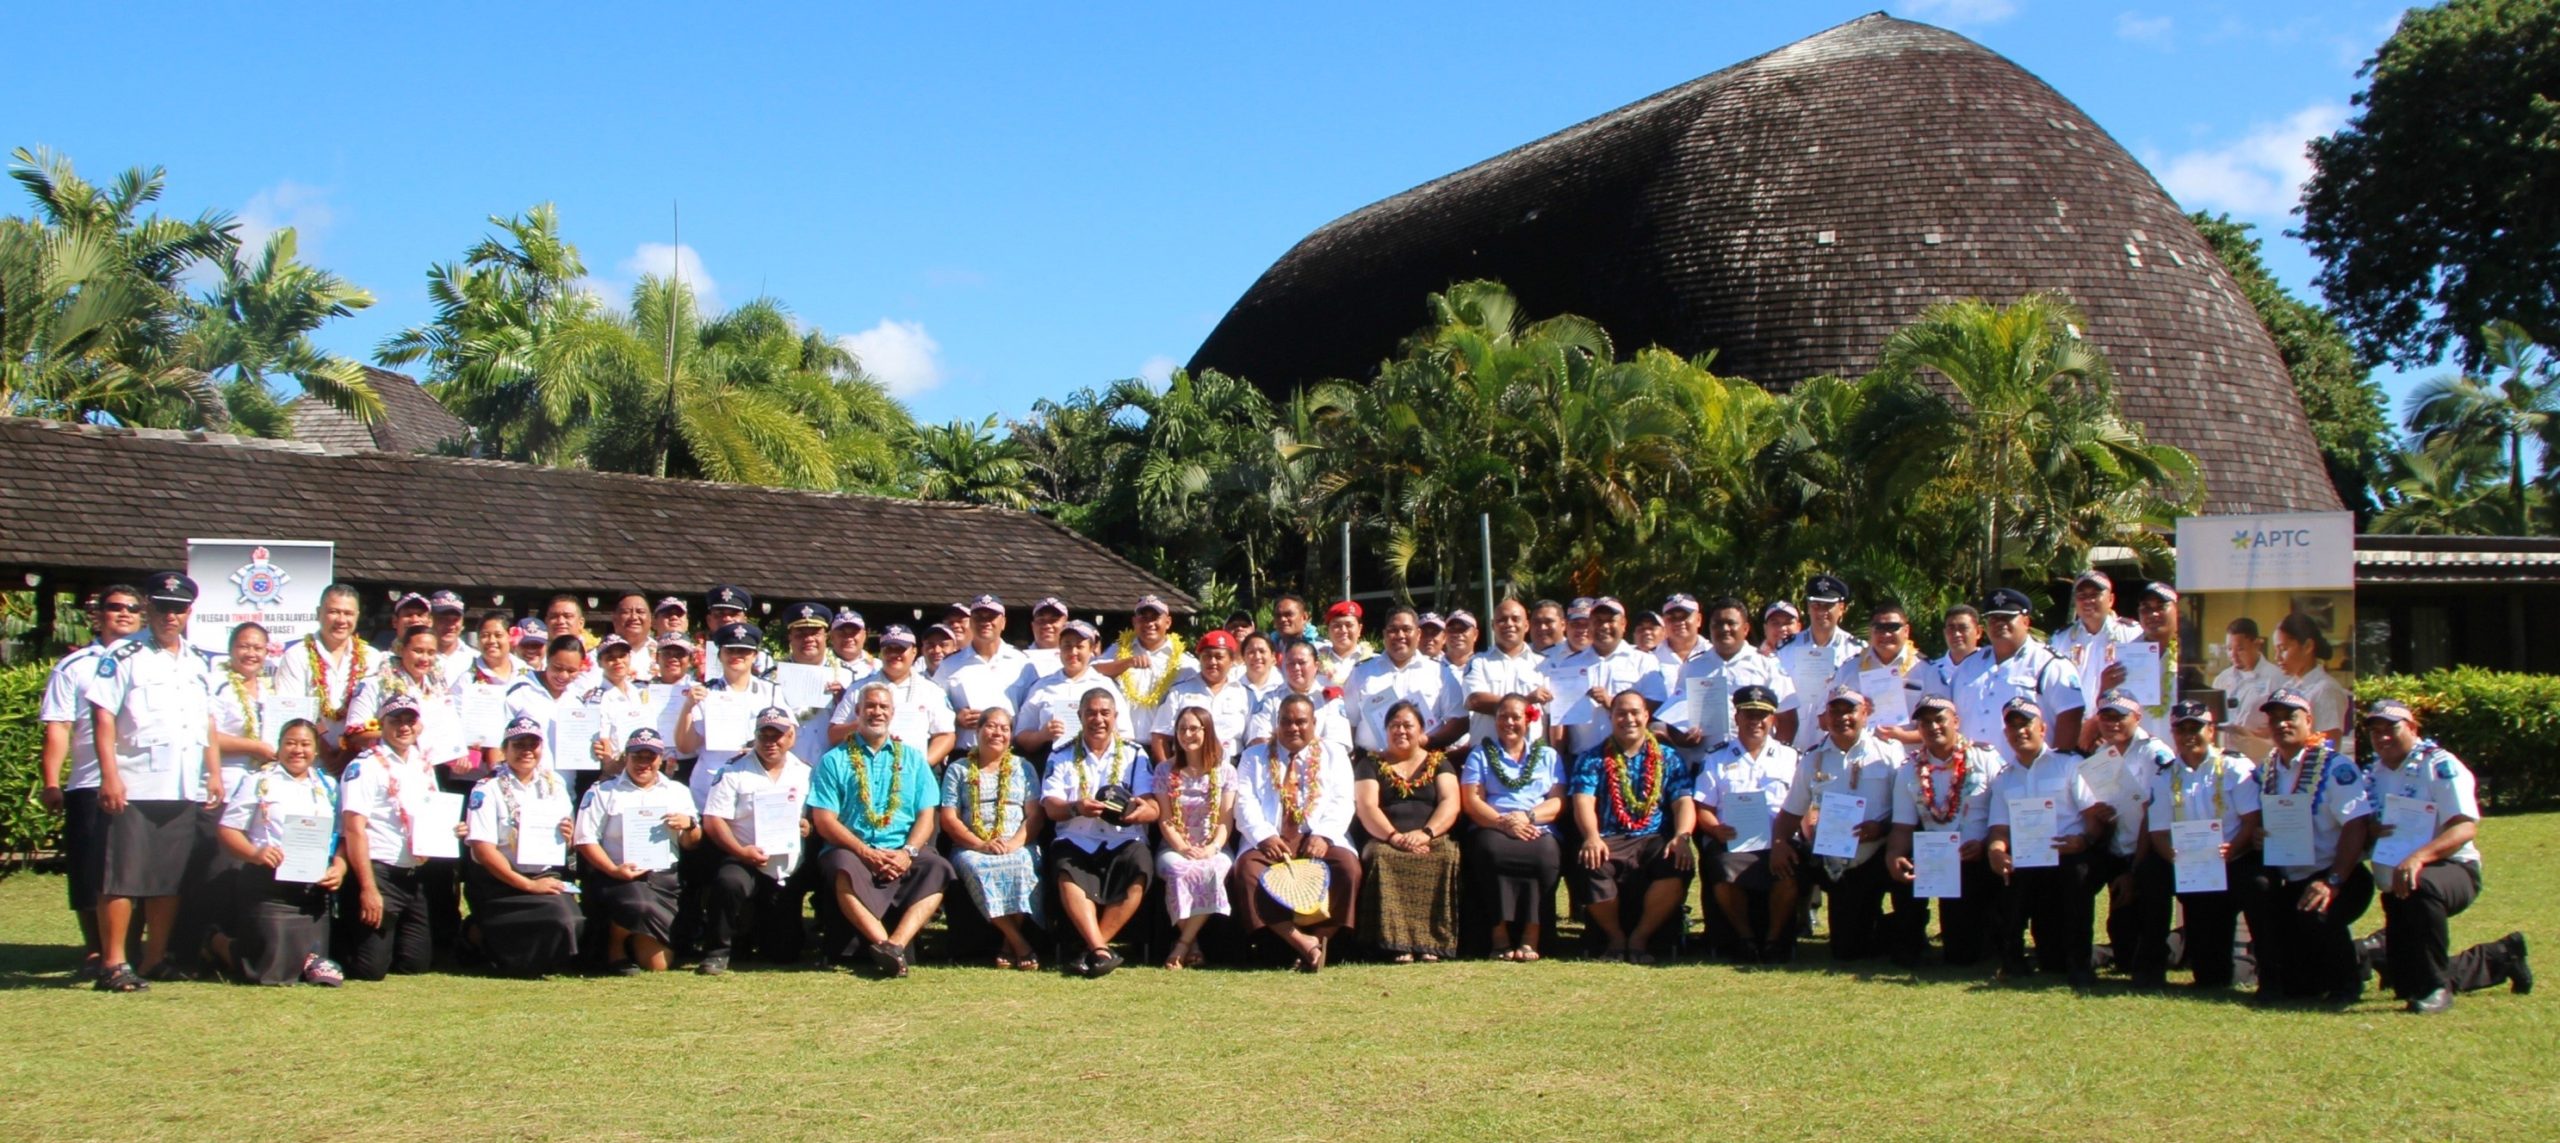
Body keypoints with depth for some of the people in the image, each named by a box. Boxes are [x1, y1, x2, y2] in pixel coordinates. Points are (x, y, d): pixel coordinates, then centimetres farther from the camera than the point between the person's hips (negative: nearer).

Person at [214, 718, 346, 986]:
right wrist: (254, 853, -20)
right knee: (274, 972, -6)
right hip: (268, 885, -4)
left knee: (312, 961, -3)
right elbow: (228, 829, -2)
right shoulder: (258, 782, 5)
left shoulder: (328, 787, 17)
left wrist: (339, 866, -6)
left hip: (315, 887, 4)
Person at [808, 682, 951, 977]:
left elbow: (927, 816, 11)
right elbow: (823, 820, 1)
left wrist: (908, 852, -10)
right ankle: (886, 945, -44)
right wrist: (866, 852, -13)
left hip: (903, 854, 2)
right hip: (853, 850, -2)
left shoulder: (912, 759, 20)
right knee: (844, 870, -36)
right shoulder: (835, 760, 12)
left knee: (937, 869, -29)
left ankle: (895, 944, -42)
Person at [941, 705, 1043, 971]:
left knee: (1021, 865, -36)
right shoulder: (958, 770, 16)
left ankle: (1010, 945, -25)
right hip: (971, 847, 0)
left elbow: (1034, 815, 7)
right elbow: (948, 818, 5)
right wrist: (980, 844, -12)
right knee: (976, 867, -36)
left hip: (1017, 846, 0)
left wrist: (1014, 844, -13)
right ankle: (1021, 945, -34)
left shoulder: (1023, 768, 19)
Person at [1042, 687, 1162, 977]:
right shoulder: (1062, 756, 14)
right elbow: (1051, 807, 1)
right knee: (1067, 874, -34)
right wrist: (1076, 808, -23)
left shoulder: (1135, 756, 14)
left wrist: (1139, 811, -23)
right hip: (1076, 841, 0)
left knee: (1137, 872, -32)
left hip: (1123, 841, 0)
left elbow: (1153, 810, 3)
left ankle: (1093, 948, -25)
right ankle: (1101, 950, -40)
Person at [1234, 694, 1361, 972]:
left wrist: (1324, 835, -15)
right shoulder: (1254, 757, 19)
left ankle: (1321, 938, -20)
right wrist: (1265, 836, -15)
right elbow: (1245, 803, 5)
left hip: (1319, 841, 0)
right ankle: (1302, 942, -35)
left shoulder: (1334, 755, 18)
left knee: (1348, 866, -32)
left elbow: (1342, 803, 5)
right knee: (1247, 869, -32)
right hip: (1270, 842, 0)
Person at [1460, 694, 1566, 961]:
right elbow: (1471, 801, 5)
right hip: (1492, 830, -1)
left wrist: (1528, 816, -10)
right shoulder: (1481, 754, 20)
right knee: (1489, 849, -37)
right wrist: (1502, 822, -14)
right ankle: (1500, 932, -31)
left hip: (1538, 832, 1)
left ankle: (1530, 936, -31)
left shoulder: (1548, 756, 23)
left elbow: (1558, 802, 10)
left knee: (1546, 853, -35)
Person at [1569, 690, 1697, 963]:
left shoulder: (1669, 759, 18)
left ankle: (1640, 937, -11)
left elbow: (1684, 802, 5)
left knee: (1680, 864, -33)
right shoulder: (1592, 758, 14)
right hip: (1609, 840, -1)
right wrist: (1592, 837, -23)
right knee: (1592, 864, -36)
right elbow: (1584, 801, -2)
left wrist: (1682, 836, -18)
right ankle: (1615, 937, -8)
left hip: (1655, 839, 1)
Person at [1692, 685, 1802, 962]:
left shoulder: (1789, 758, 19)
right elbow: (1703, 809, 10)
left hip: (1778, 844, 0)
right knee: (1725, 877, -33)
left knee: (1788, 875, -32)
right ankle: (1744, 936, -7)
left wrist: (1782, 841, -12)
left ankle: (1775, 938, -6)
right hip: (1731, 844, 0)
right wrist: (1718, 830, -14)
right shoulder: (1717, 759, 19)